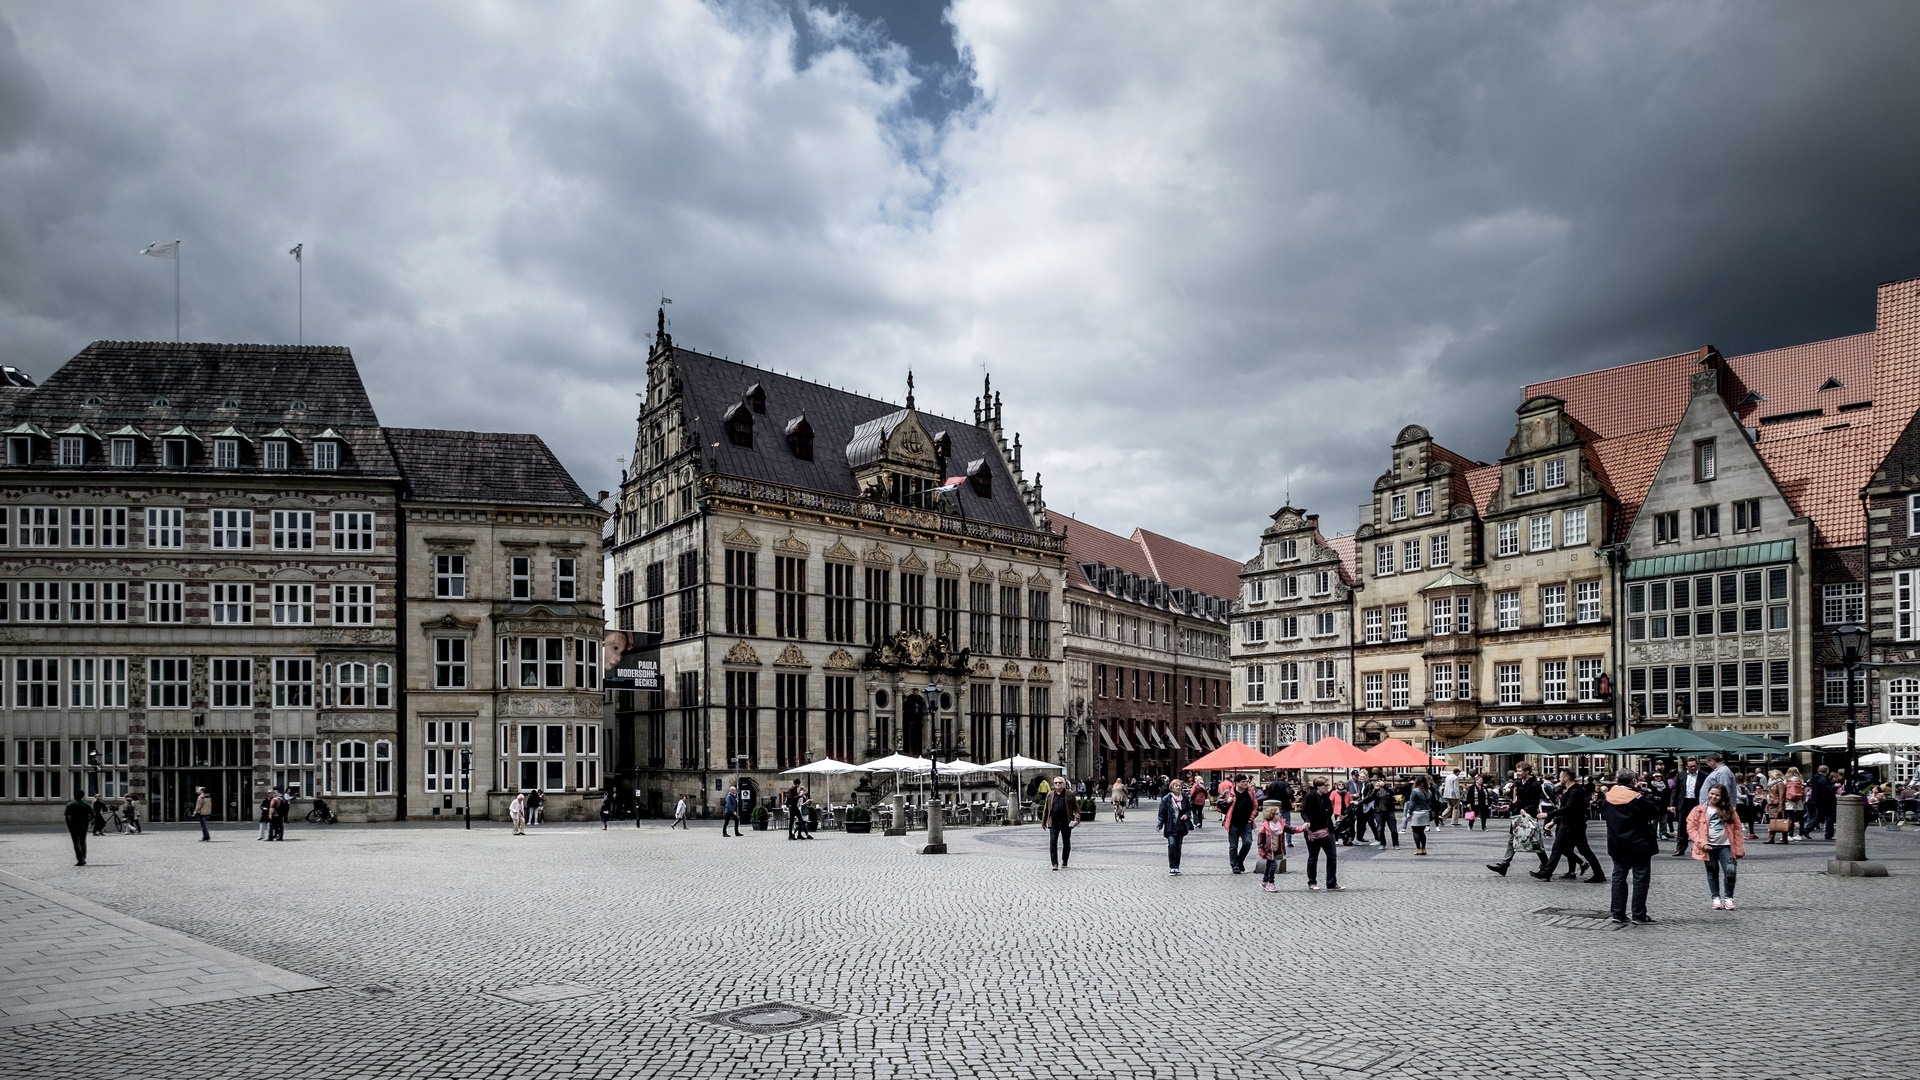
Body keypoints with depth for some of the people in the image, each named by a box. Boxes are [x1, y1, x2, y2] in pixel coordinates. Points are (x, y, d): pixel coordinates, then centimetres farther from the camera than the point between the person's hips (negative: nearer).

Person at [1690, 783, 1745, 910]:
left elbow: (1736, 829, 6)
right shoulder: (1699, 810, 1)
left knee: (1730, 871, -10)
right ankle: (1716, 898, 21)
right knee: (1712, 872, 8)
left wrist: (1739, 849, 0)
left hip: (1725, 846, 0)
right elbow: (1691, 828, -2)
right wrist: (1702, 843, -12)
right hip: (1709, 847, 0)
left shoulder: (1729, 810, 7)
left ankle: (1728, 898, 7)